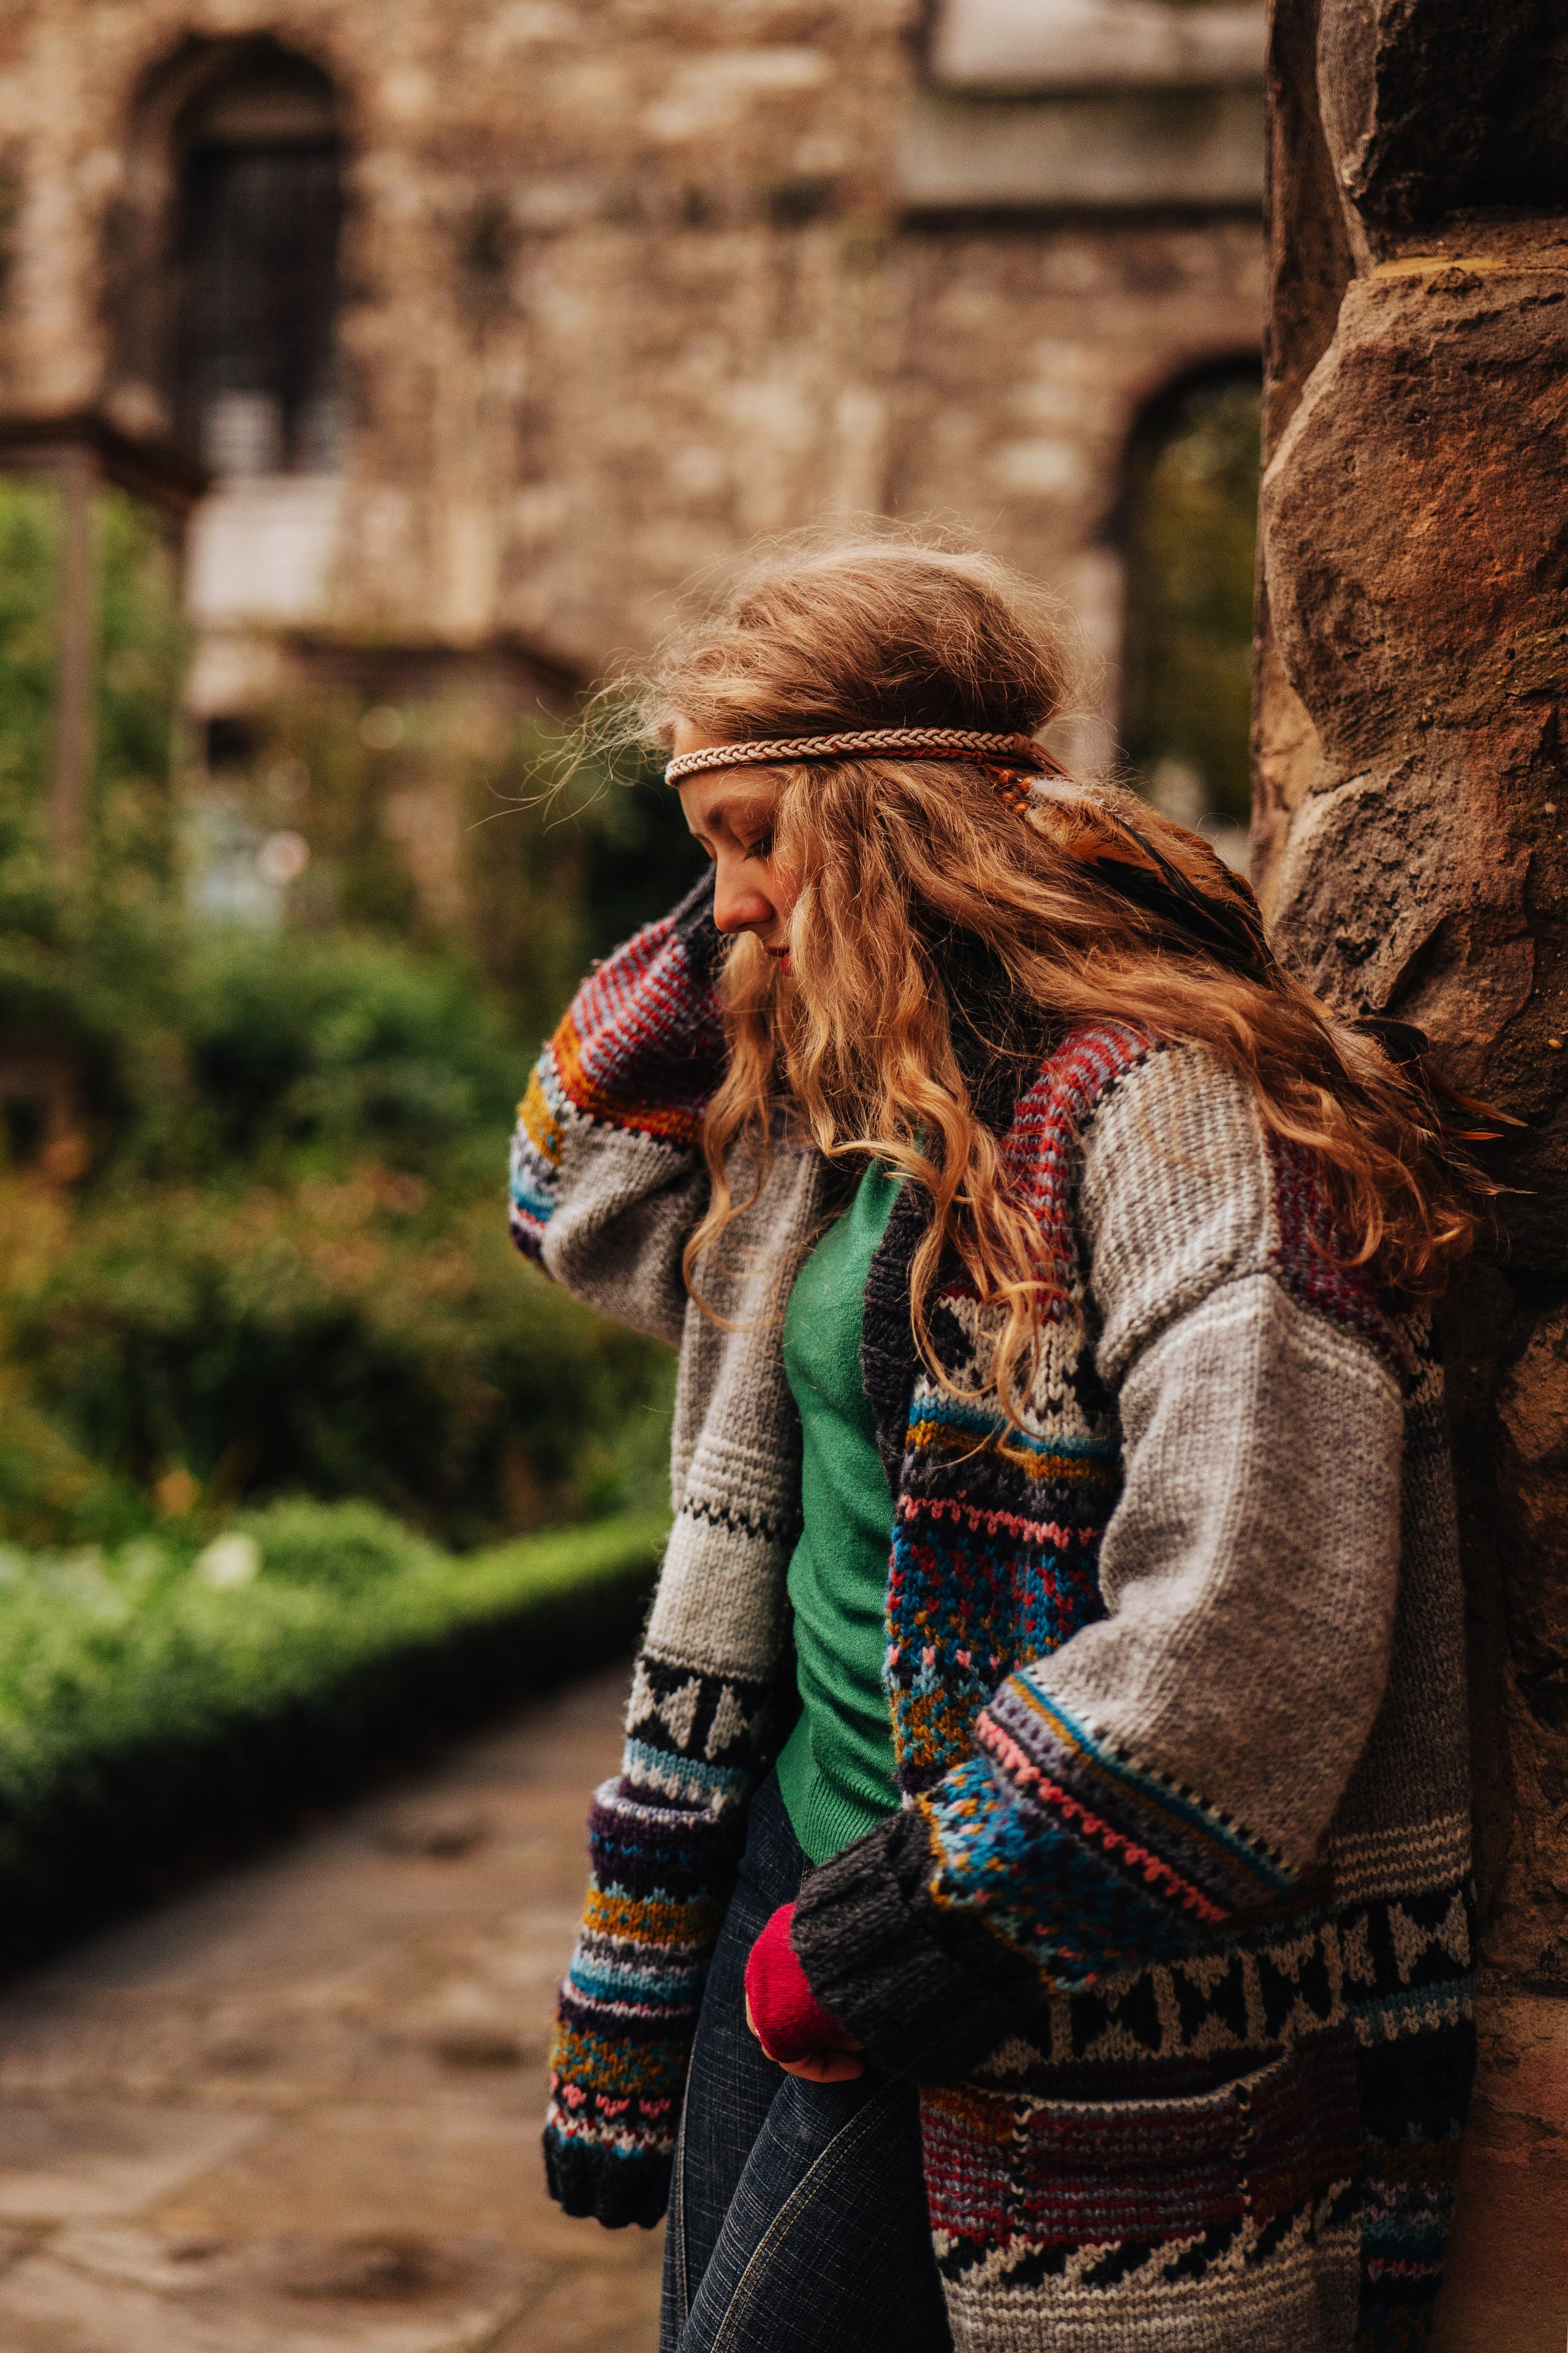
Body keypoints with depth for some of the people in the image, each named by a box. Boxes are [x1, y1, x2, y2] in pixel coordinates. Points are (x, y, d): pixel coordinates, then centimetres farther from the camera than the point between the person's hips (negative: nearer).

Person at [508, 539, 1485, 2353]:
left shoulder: (1168, 1114, -20)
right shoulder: (836, 1113, 8)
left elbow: (1241, 1648, -26)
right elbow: (589, 1209, 26)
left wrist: (881, 1944, -16)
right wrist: (732, 947, 8)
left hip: (1003, 1996, -8)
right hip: (800, 1861, 8)